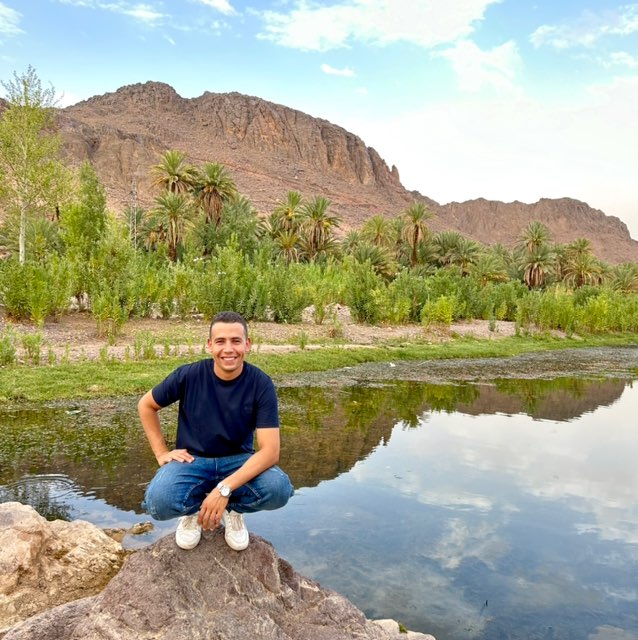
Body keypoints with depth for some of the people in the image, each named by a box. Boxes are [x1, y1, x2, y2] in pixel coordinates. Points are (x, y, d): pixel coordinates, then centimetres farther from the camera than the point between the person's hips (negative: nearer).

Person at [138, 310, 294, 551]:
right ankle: (194, 507, 6)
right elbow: (146, 405, 4)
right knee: (159, 502, -32)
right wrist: (161, 453, -4)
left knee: (279, 489, -30)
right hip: (192, 459, 0)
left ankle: (232, 508, 5)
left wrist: (224, 489, -31)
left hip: (238, 461, 1)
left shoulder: (260, 384, -16)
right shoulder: (189, 375, -14)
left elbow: (270, 450, -22)